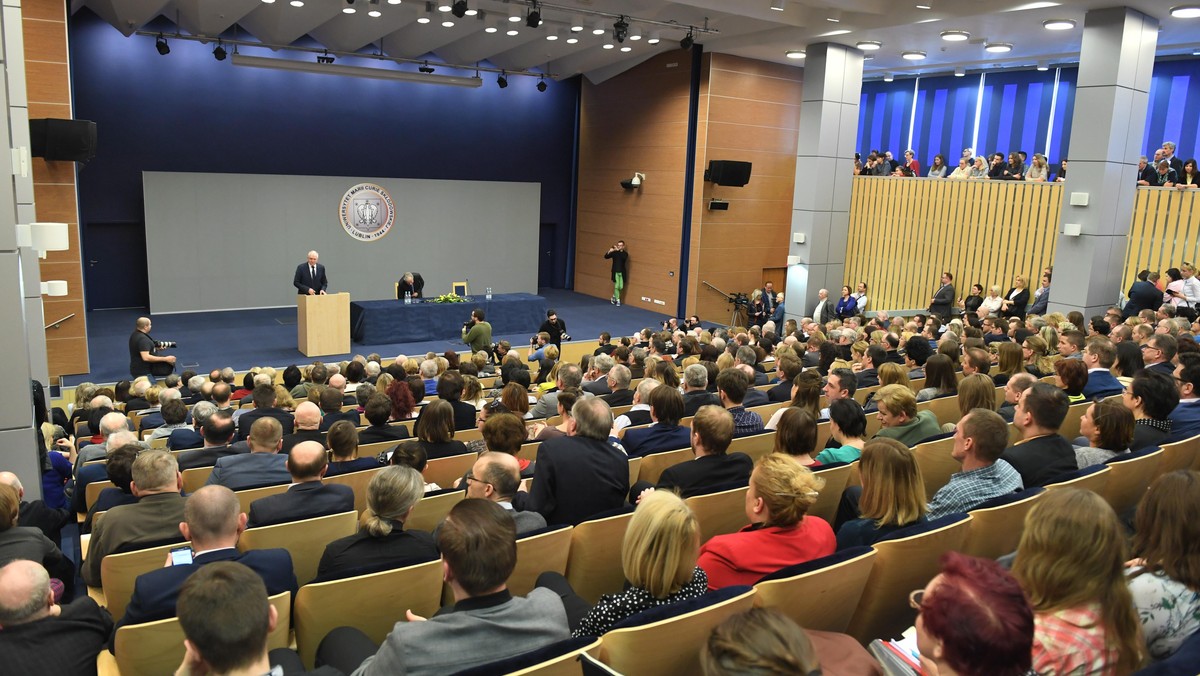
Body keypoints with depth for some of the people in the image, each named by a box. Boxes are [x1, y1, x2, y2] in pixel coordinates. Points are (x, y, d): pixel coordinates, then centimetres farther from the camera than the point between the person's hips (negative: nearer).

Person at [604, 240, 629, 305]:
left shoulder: (625, 253, -2)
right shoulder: (614, 253, -1)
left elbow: (623, 257, -26)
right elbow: (606, 257, -8)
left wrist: (618, 250, -34)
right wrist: (609, 251, -27)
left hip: (622, 272, 1)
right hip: (615, 272, -1)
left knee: (621, 287, 4)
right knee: (616, 286, -6)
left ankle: (614, 296, 30)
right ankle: (617, 300, 6)